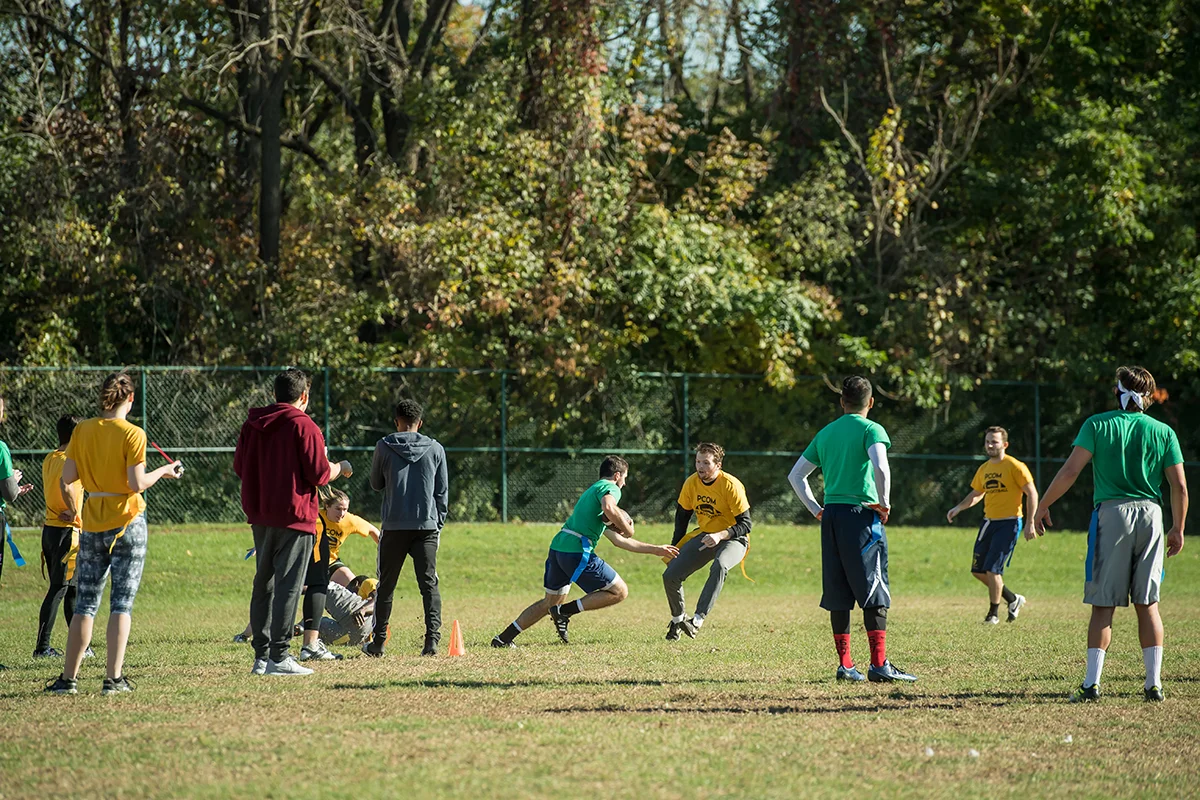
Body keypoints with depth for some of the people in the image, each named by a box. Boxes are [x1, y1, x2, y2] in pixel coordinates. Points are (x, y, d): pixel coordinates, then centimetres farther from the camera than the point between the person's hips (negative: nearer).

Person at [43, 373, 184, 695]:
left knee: (85, 604, 8)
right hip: (127, 523, -3)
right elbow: (137, 484, -15)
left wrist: (71, 509, 20)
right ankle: (114, 678, -3)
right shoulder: (133, 434, -10)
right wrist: (163, 471, 2)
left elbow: (65, 479, 2)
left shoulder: (82, 430, 2)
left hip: (92, 523, 3)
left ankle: (68, 677, 7)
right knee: (122, 602, 1)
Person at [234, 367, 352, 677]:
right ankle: (279, 656, -7)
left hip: (260, 517, 6)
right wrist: (340, 468, 8)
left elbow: (240, 467, 15)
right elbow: (320, 474, -12)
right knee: (288, 585, -4)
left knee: (263, 584, 12)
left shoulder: (252, 425, 9)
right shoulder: (304, 426, -10)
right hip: (294, 518, -6)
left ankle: (261, 656, 12)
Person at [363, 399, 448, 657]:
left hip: (394, 526, -1)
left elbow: (376, 484, 13)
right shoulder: (435, 449, 4)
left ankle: (378, 642, 12)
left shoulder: (385, 447, 0)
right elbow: (442, 491, 8)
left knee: (386, 586, 9)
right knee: (429, 584, 0)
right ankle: (432, 638, -13)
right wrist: (438, 523, 15)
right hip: (427, 526, 1)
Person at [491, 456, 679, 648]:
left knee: (552, 601, 23)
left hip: (558, 546, 9)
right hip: (578, 551, -9)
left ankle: (503, 638, 19)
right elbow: (609, 508, -25)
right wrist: (628, 529, -9)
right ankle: (564, 611, -5)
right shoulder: (610, 488, 2)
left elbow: (619, 540, 33)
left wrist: (655, 550, 34)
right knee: (619, 592, 0)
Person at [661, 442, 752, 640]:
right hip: (704, 535, 5)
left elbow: (745, 525, -20)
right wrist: (675, 548, 7)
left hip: (732, 539, -5)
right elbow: (682, 515, 10)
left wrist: (720, 535, -36)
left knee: (719, 567, -39)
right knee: (670, 575, -9)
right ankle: (677, 619, 17)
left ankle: (697, 620, -42)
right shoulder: (691, 483, -5)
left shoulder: (731, 486, -21)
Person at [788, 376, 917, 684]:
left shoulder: (825, 433, 15)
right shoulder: (871, 430, -3)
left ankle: (845, 664, 8)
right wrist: (884, 503, -10)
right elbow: (880, 467, -22)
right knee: (875, 594, -5)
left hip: (831, 517, 5)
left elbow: (795, 476, 17)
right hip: (862, 515, -5)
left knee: (838, 594, 8)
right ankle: (879, 664, -11)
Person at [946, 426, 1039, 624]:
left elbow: (1031, 493, -10)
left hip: (1008, 523, -8)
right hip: (988, 522, 8)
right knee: (978, 570, 7)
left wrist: (1030, 523, -15)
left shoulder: (1015, 467, -9)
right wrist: (958, 508, 9)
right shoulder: (984, 469, 12)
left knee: (992, 569, -13)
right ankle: (1013, 599, 25)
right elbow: (976, 494, 26)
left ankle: (994, 613, 3)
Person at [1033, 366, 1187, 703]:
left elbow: (1070, 471, -6)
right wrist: (1178, 529, 15)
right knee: (1148, 605, 8)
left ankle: (1092, 684, -3)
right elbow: (1179, 487, 4)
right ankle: (1154, 684, 6)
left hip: (1112, 514, -2)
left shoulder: (1098, 425, 0)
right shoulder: (1163, 432, 6)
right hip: (1151, 515, 2)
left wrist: (1043, 507, 3)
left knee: (1103, 605, 1)